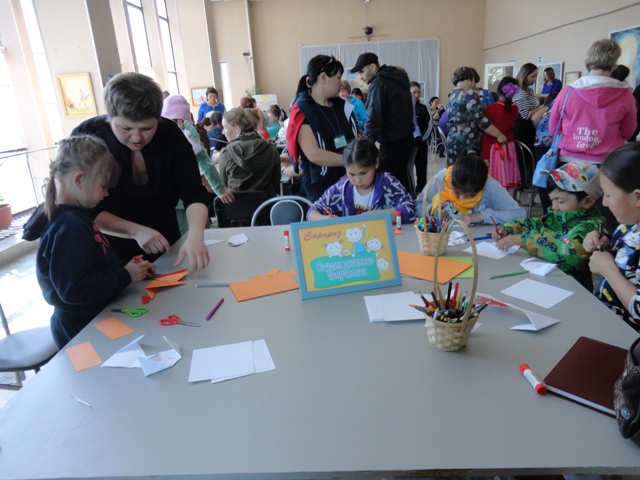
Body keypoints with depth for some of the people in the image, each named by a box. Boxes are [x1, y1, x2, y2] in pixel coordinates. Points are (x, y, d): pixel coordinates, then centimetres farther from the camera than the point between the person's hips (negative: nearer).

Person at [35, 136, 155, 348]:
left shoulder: (76, 217, 6)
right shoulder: (70, 227, -24)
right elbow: (72, 290, -27)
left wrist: (130, 268, 0)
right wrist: (125, 276, -21)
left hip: (95, 319, 9)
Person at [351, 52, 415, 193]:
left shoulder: (379, 83, -12)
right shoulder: (397, 80, 15)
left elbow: (374, 119, -18)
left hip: (392, 142, -9)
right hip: (406, 137, 9)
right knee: (400, 177, 15)